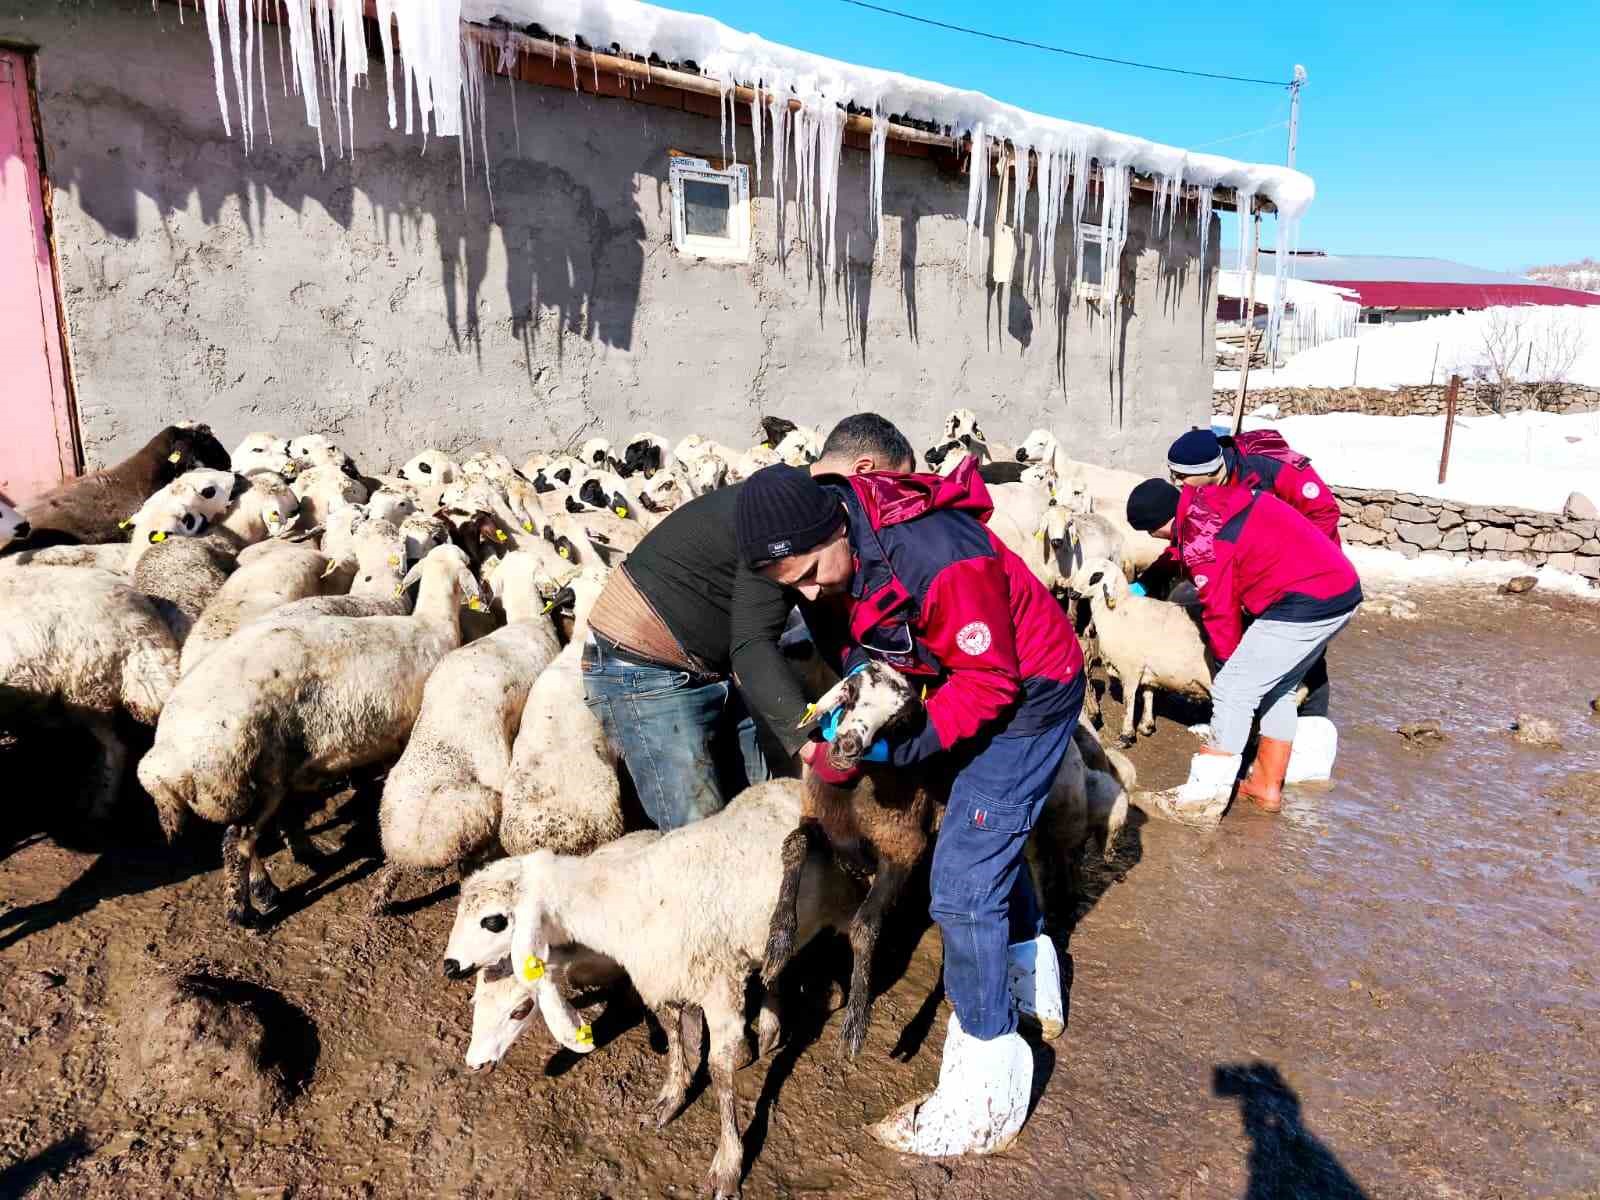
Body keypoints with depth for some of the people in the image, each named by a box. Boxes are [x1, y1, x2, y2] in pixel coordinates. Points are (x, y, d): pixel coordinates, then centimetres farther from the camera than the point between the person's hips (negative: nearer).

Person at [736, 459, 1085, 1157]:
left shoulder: (940, 560, -37)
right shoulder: (831, 558, -12)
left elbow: (990, 684, -27)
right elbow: (849, 638, 2)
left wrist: (892, 746, -28)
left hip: (1026, 695, -9)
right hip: (969, 679, 9)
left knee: (962, 882, -9)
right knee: (990, 834, 26)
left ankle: (985, 1102, 7)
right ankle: (1030, 969, 53)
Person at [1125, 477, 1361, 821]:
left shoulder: (1201, 540, -16)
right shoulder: (1211, 498, 10)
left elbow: (1220, 611, -6)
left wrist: (1227, 660, 11)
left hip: (1304, 603, -10)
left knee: (1232, 690, -4)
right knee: (1278, 688, 21)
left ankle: (1205, 796, 2)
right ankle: (1268, 786, 30)